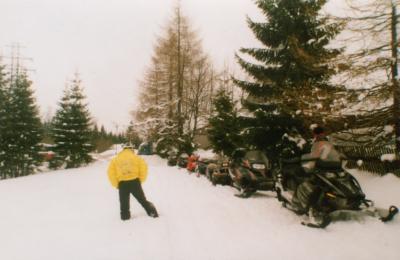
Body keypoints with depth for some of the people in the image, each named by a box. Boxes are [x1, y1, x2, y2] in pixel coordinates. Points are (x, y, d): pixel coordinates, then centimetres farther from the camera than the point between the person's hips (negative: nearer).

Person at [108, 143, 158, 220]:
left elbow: (111, 172, 4)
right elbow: (143, 167, -3)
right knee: (142, 200, 12)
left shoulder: (115, 159, 11)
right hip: (134, 182, 0)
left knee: (124, 203, 13)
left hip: (122, 184, 0)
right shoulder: (136, 157, 6)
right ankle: (152, 212, 13)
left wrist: (116, 184, 9)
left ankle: (125, 216, 15)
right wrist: (141, 180, 6)